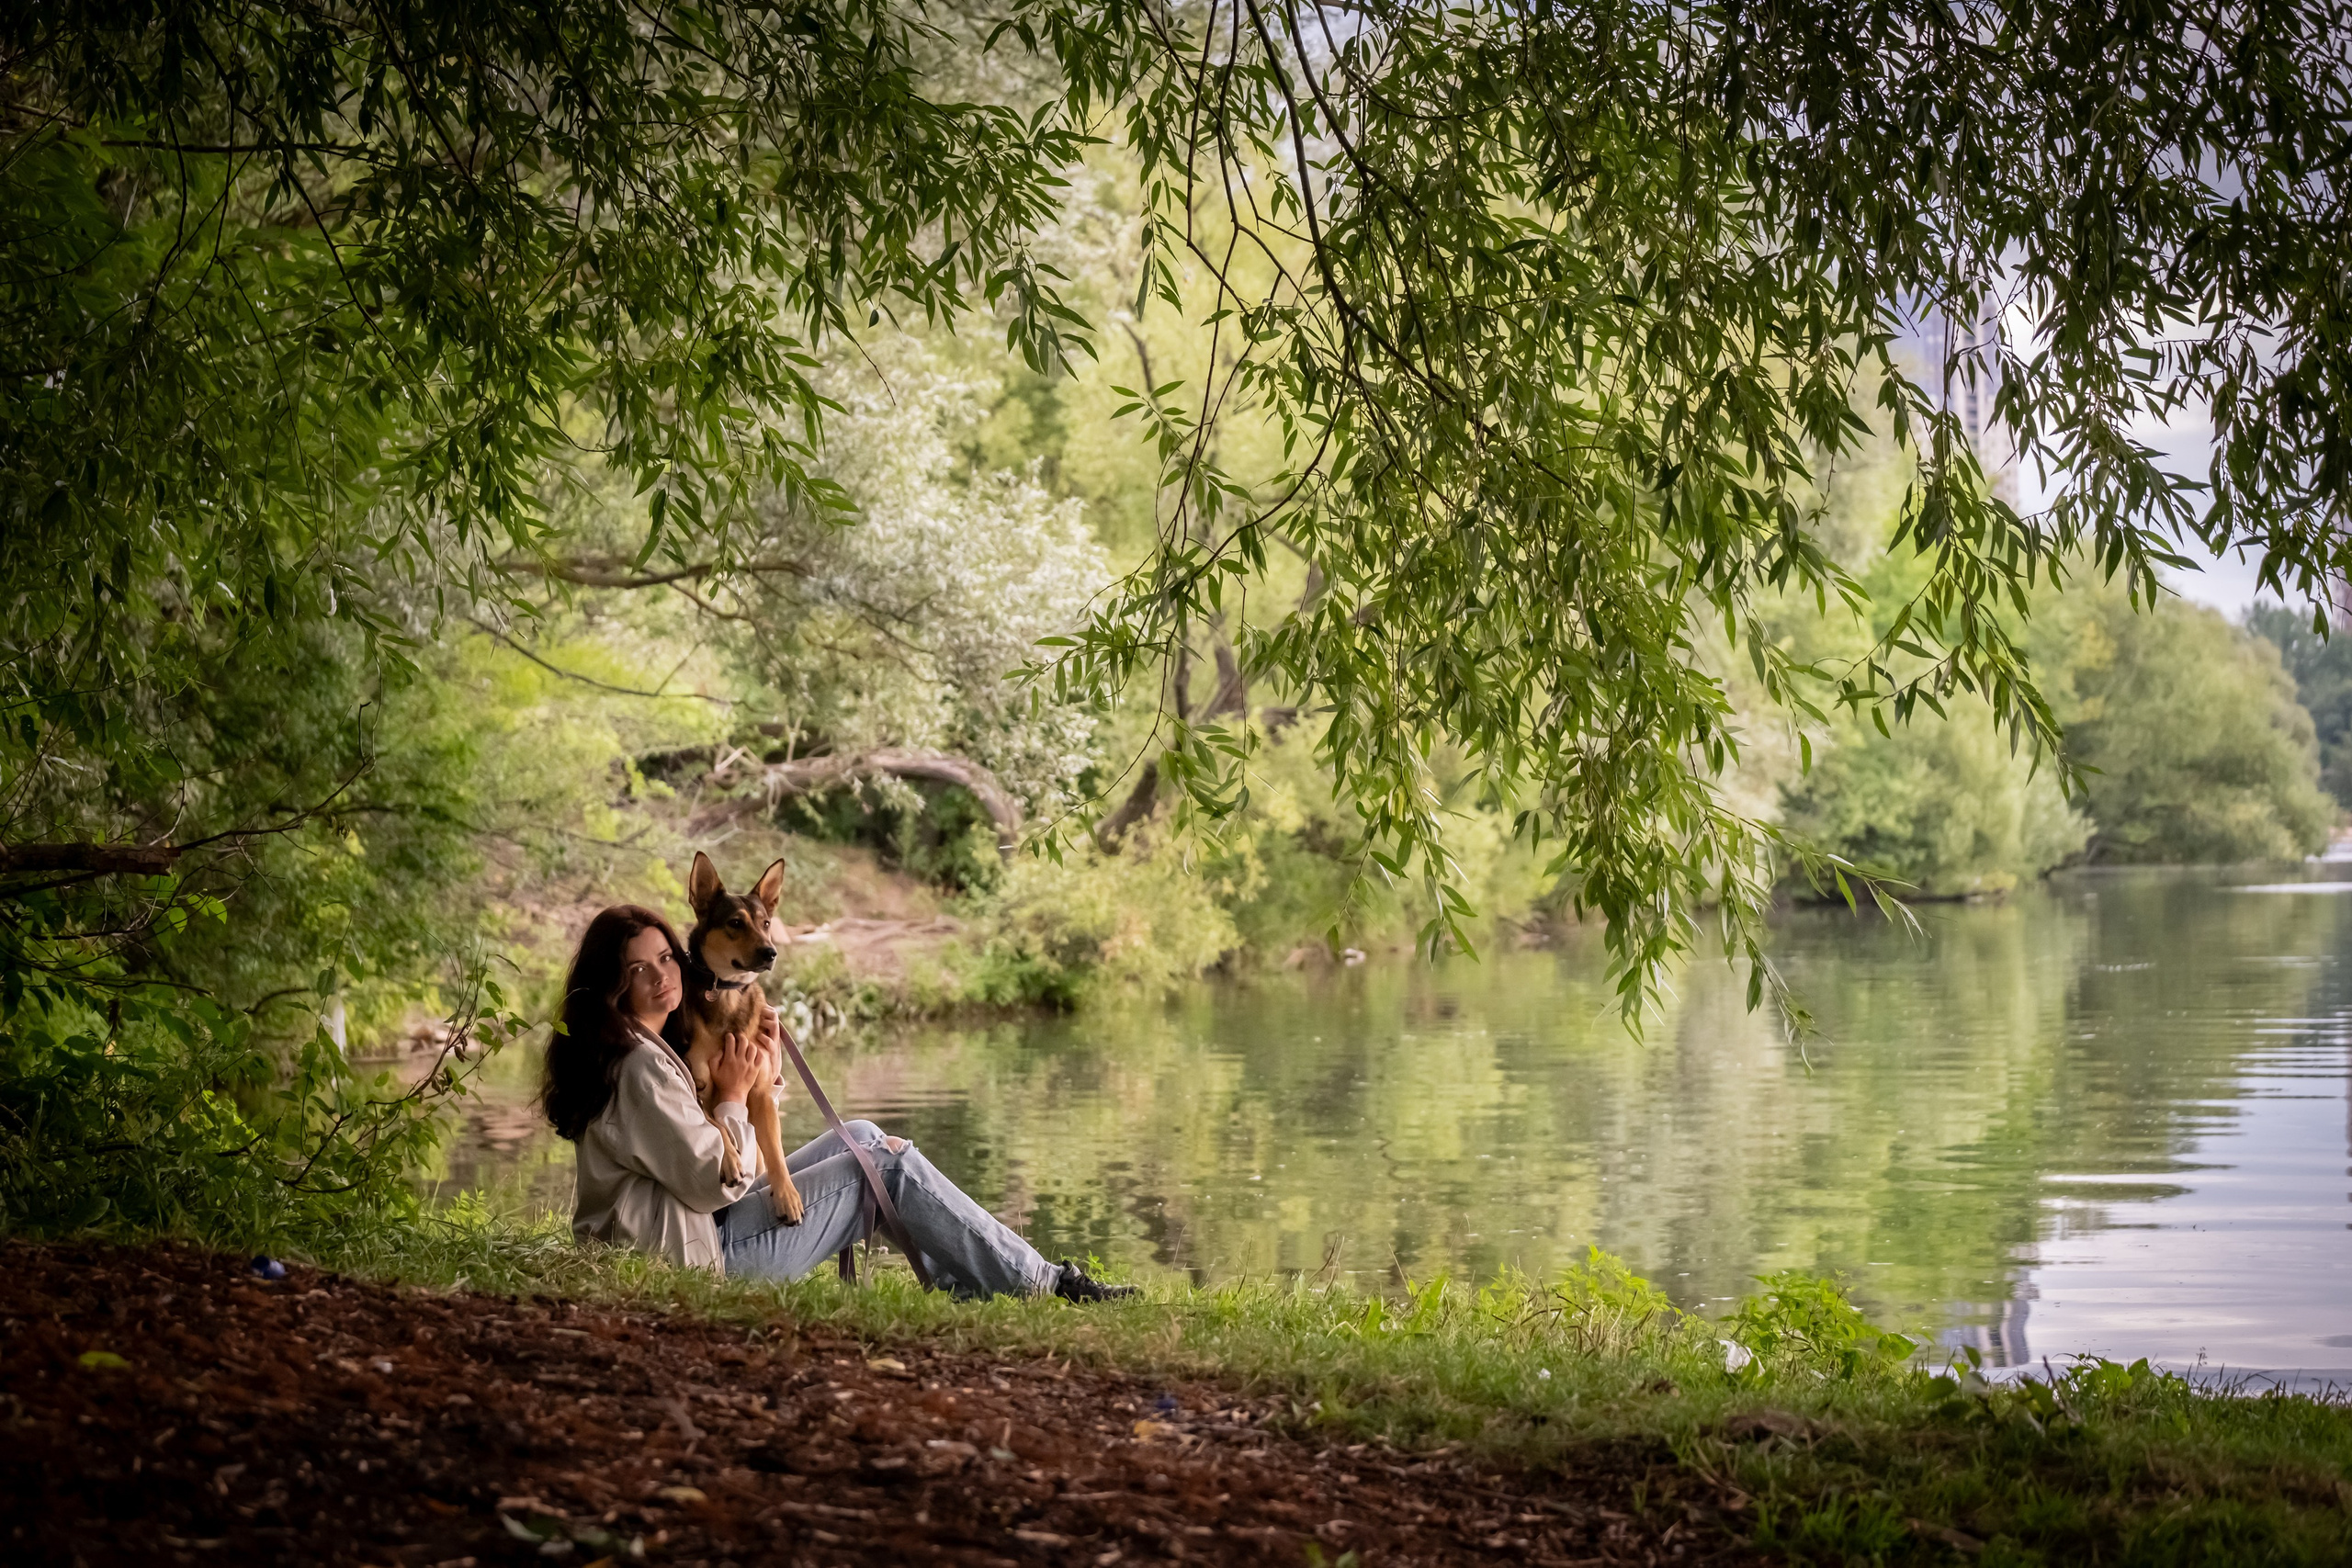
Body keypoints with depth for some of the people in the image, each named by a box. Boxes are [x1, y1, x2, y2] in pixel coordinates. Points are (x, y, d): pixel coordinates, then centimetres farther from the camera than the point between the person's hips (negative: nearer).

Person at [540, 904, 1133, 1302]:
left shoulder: (657, 1048, 13)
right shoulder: (638, 1067, -20)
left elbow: (718, 1171, 16)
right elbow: (715, 1184, -23)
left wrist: (761, 1077, 2)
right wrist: (733, 1095, -9)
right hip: (703, 1255, -10)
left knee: (861, 1137, 14)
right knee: (888, 1163, -5)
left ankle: (967, 1284, 12)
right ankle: (1041, 1284, 2)